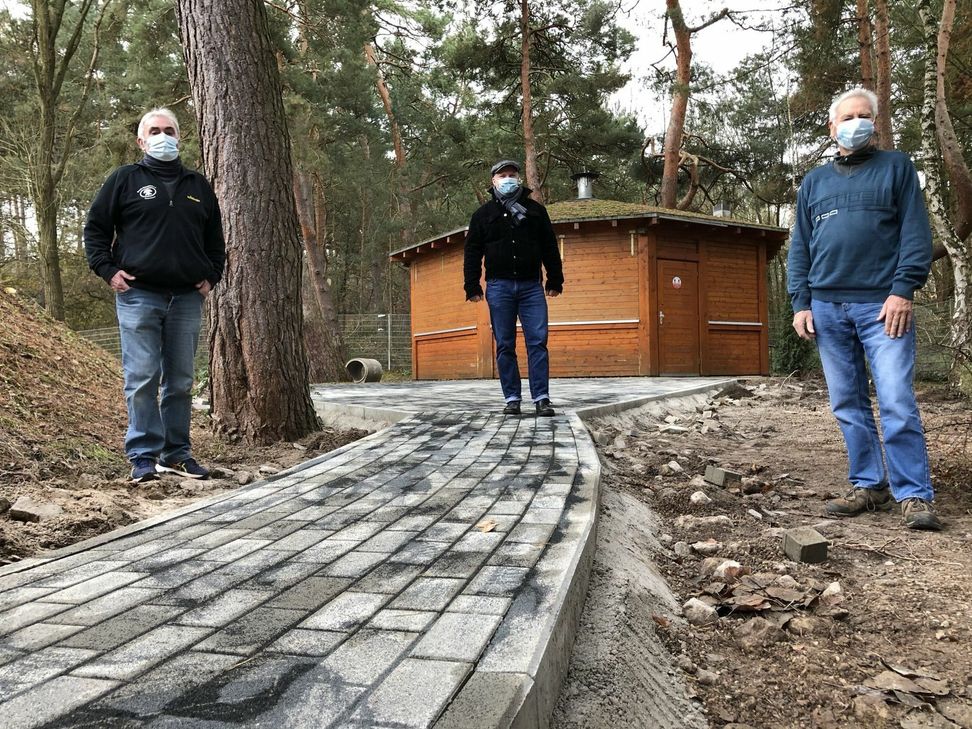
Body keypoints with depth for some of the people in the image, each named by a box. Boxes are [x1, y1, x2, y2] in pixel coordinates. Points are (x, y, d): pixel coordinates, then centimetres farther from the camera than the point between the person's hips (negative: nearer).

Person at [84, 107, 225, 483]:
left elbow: (215, 239, 23)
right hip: (138, 296, -3)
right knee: (142, 379, -4)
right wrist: (108, 270, -5)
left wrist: (211, 276, 10)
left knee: (180, 381, 7)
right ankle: (143, 456, 2)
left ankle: (177, 453, 16)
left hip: (187, 298, 3)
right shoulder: (124, 180, 6)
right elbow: (95, 228, 7)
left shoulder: (198, 185, 16)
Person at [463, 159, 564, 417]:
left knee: (538, 342, -7)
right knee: (505, 346, 2)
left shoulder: (535, 210, 12)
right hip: (499, 287, 0)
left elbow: (550, 247, 13)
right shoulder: (483, 214, 11)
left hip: (531, 286, 0)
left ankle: (542, 398, -6)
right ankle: (512, 398, 8)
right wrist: (472, 286, 1)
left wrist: (555, 280, 9)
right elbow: (472, 252, 9)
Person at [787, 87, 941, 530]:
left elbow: (916, 233, 1)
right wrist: (800, 303, 5)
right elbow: (800, 247, 15)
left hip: (882, 306, -3)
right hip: (828, 309, 4)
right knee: (848, 406, 6)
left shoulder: (896, 167, 9)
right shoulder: (814, 182, 18)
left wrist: (903, 291, -11)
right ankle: (869, 487, 14)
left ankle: (914, 495, -3)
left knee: (897, 403, -9)